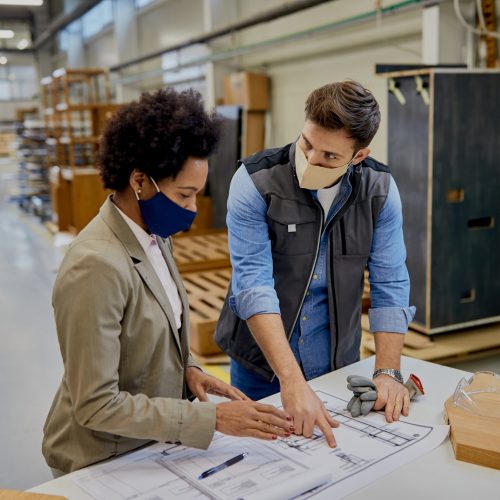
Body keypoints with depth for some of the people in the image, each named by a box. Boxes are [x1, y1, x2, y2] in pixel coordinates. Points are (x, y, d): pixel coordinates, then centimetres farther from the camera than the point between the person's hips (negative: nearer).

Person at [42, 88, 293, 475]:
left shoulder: (155, 235, -2)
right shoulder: (97, 265, -29)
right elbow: (96, 404, -26)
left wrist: (186, 368, -5)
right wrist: (213, 418, -26)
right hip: (104, 463, -7)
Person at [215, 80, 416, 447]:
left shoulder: (380, 189, -9)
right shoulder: (255, 182, -19)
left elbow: (390, 284, -7)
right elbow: (253, 286, -26)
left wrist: (388, 372, -16)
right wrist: (292, 381, -34)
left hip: (338, 363, 3)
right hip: (261, 363, -2)